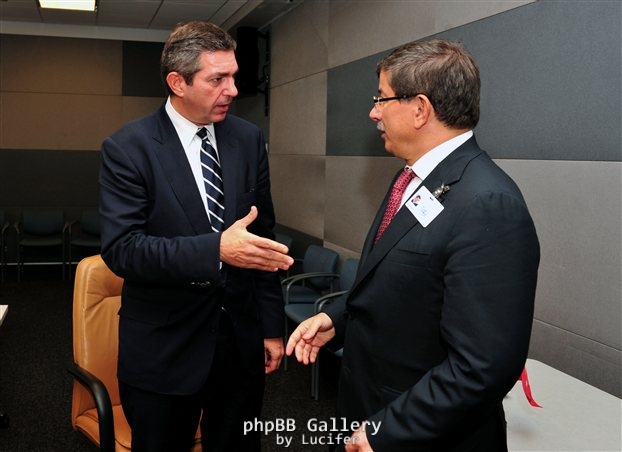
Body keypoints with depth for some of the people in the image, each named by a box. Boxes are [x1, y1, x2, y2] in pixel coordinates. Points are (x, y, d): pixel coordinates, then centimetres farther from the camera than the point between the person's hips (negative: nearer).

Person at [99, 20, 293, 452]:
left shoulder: (248, 138, 2)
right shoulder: (128, 147, -11)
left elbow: (264, 235, 6)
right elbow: (121, 249, -19)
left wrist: (272, 325, 5)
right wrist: (216, 250, -31)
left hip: (241, 340, 4)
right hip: (164, 349, -3)